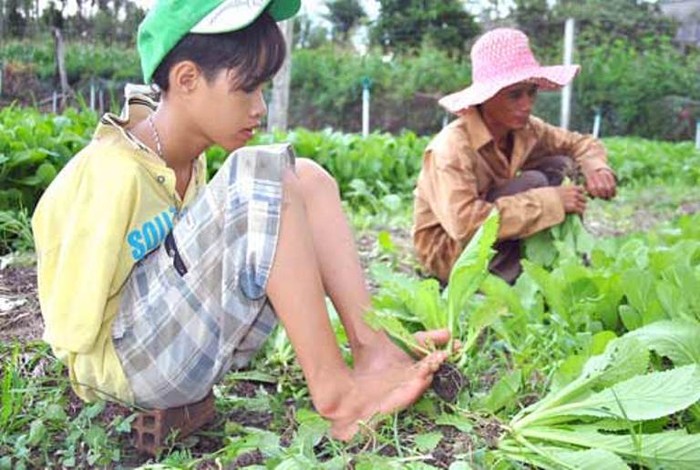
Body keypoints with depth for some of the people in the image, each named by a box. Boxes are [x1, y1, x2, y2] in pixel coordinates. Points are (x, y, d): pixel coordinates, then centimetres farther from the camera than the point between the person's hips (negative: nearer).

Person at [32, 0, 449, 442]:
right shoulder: (114, 176, -22)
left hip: (193, 345, 8)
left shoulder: (188, 157, 3)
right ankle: (334, 390, -21)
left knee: (307, 179, -2)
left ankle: (374, 347, -13)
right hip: (122, 360, -8)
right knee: (261, 177, -27)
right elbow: (72, 331, -18)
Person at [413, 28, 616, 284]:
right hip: (449, 251, -7)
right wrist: (549, 201, -35)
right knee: (531, 183, -25)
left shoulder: (525, 129, -7)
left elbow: (581, 142, 8)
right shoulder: (452, 147, -29)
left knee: (560, 166, -7)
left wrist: (596, 168, -18)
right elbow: (465, 222, -40)